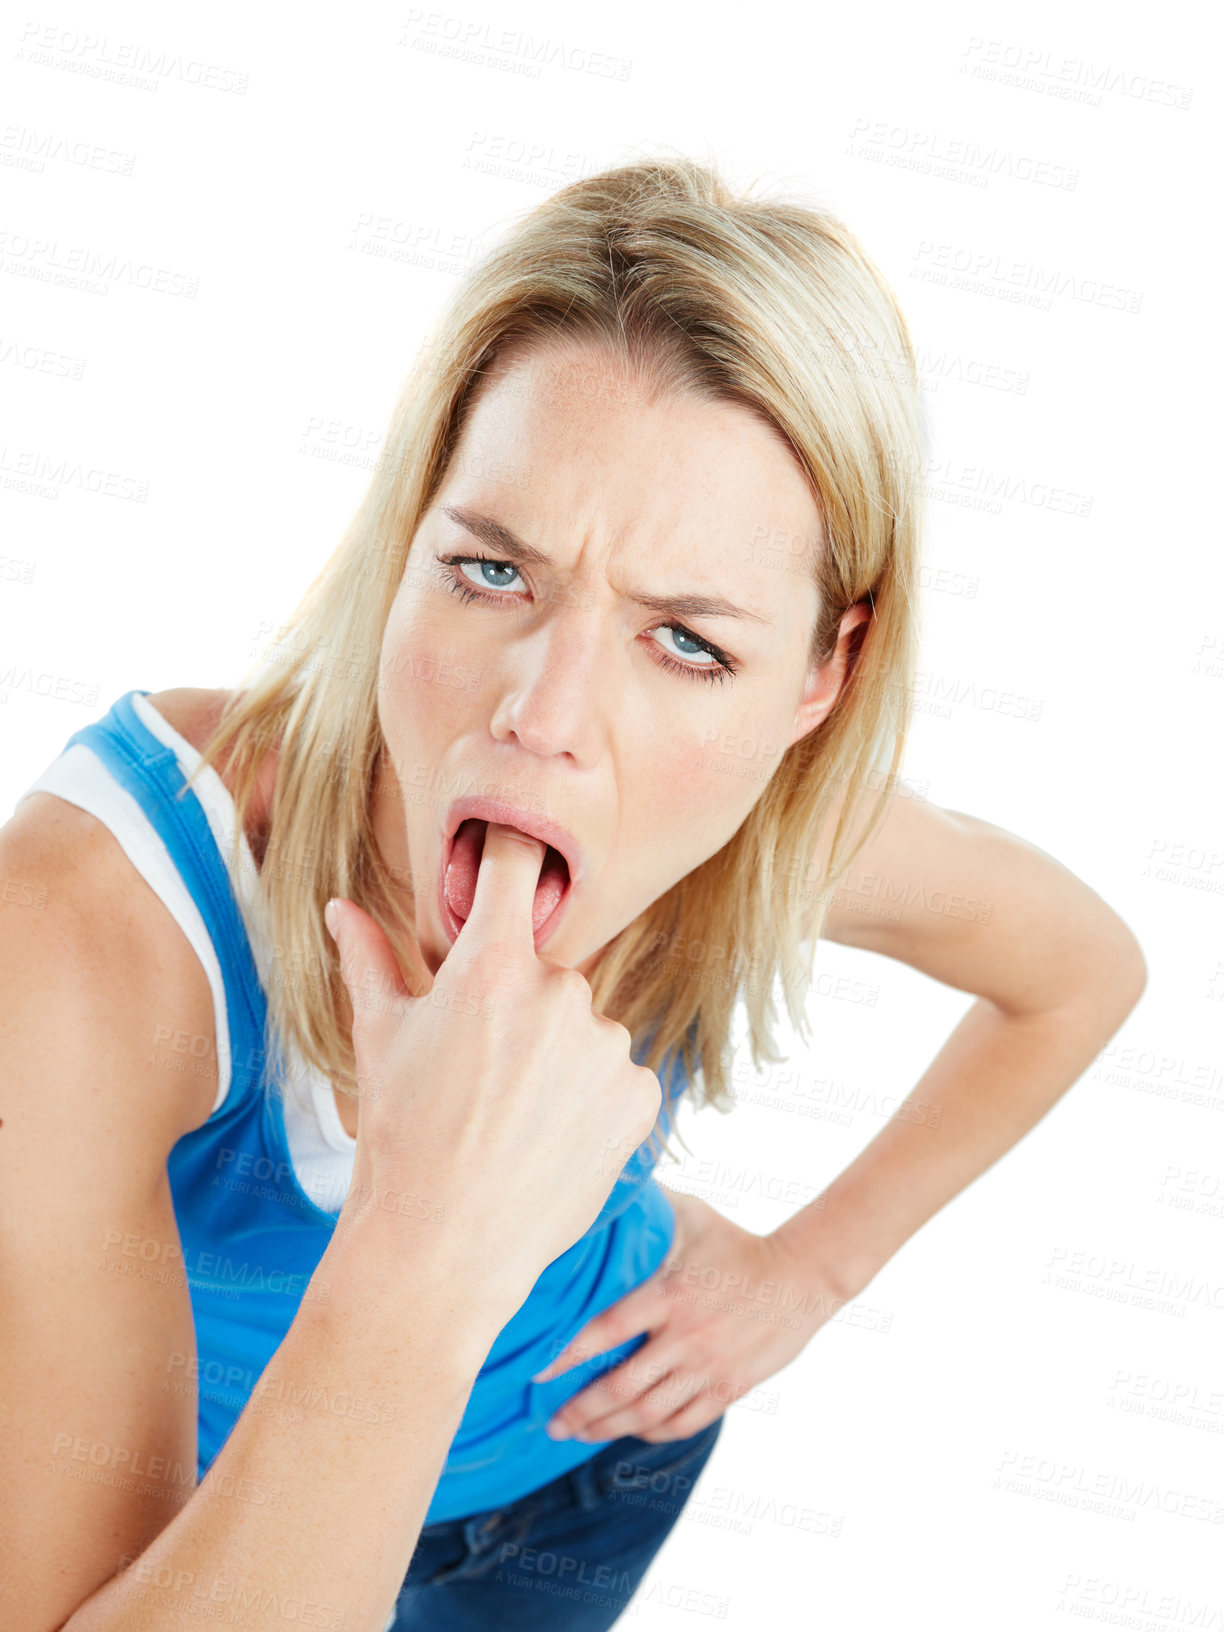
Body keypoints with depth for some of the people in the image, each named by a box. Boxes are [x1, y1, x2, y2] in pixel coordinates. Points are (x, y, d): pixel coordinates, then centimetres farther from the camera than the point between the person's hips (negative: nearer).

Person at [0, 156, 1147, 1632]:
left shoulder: (785, 831, -29)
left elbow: (1087, 970, -5)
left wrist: (813, 1264, -8)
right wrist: (424, 1247, -55)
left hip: (594, 1425, 3)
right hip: (222, 1493, -3)